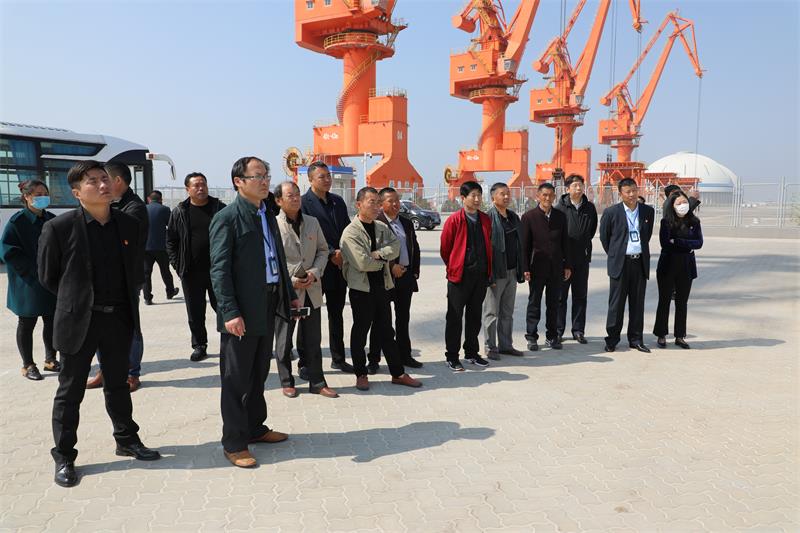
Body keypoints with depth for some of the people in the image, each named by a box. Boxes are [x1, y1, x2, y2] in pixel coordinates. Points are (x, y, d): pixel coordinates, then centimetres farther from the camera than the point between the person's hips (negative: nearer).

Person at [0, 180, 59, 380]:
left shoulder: (52, 220, 7)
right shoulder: (17, 221, -10)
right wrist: (34, 268, -18)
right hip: (28, 284, -5)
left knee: (52, 321, 11)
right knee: (27, 324, 7)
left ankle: (50, 359, 25)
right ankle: (28, 365, 18)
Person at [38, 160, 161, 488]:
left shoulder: (128, 224, 1)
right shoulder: (59, 228, -11)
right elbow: (47, 276, -1)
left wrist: (128, 302, 8)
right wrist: (76, 302, 3)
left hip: (119, 318, 4)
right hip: (79, 322, -3)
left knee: (118, 384, 18)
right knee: (70, 390, 9)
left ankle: (127, 440, 34)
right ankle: (63, 457, 22)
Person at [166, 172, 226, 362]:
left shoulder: (220, 208, 2)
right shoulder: (179, 212, 4)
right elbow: (171, 241, 8)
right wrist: (178, 265, 0)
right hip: (191, 273, 1)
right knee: (195, 312, 9)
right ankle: (199, 345, 21)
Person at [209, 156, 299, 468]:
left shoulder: (268, 215, 13)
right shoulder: (226, 218, -11)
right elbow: (219, 269, -15)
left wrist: (290, 294, 17)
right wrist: (229, 312, -22)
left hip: (267, 307, 8)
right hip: (241, 313, -7)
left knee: (258, 374, 18)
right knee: (236, 379, 3)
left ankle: (255, 428, 33)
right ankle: (234, 443, 15)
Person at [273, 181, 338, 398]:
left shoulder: (312, 222, 6)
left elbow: (322, 250, 12)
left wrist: (315, 272, -6)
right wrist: (291, 281, -14)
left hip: (311, 290, 4)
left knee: (313, 339, 10)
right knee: (284, 340, 9)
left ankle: (317, 383, 20)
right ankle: (286, 382, 24)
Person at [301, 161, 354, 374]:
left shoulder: (338, 201, 12)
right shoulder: (304, 203, -8)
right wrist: (331, 253, -17)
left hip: (339, 266, 7)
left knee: (337, 314, 15)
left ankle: (338, 358, 26)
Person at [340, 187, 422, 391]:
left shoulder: (382, 228, 10)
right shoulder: (350, 232, -12)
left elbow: (396, 248, -2)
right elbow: (362, 263, -20)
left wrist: (378, 254, -18)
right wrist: (383, 261, -5)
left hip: (381, 285, 6)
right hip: (361, 287, -6)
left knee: (386, 330, 12)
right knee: (360, 331, 6)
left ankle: (398, 373, 20)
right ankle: (361, 374, 19)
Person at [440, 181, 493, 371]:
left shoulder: (485, 219, 7)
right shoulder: (454, 220, -8)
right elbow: (444, 249, -2)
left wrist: (488, 270, 12)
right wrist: (453, 267, 6)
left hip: (481, 275, 5)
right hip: (460, 276, -5)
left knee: (475, 315, 14)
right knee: (455, 316, 2)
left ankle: (471, 353, 26)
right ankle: (452, 357, 10)